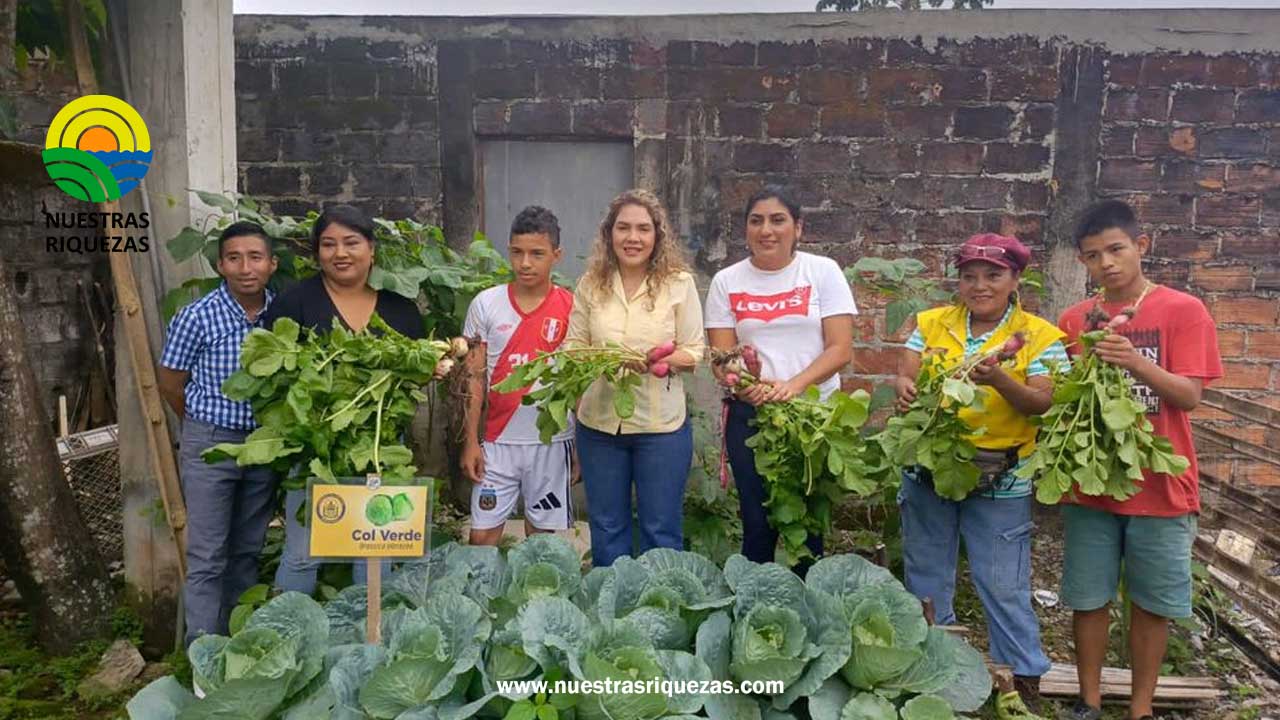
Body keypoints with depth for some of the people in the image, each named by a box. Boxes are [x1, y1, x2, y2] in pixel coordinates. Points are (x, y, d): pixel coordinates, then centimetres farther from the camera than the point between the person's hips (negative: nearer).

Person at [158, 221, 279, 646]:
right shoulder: (197, 317, -13)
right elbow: (170, 385, -2)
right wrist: (207, 429, 10)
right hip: (211, 445, -3)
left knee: (248, 551, 16)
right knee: (207, 557, 1)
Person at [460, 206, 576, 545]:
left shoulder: (571, 308, -2)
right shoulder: (486, 304, 1)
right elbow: (473, 377, 3)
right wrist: (470, 441, 0)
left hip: (552, 441, -1)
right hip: (498, 440, 1)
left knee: (542, 535, 11)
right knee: (482, 536, 5)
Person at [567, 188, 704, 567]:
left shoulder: (679, 283, -4)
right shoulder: (591, 283, 2)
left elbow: (694, 353, -3)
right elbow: (574, 345, 8)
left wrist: (656, 360, -21)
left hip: (661, 424, -2)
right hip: (599, 422, 3)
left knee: (661, 531, 10)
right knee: (606, 529, 16)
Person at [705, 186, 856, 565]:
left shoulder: (823, 271, 1)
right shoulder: (726, 281, 5)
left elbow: (841, 349, -5)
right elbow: (722, 355, 1)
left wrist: (794, 385, -21)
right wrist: (746, 386, -20)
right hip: (749, 414, 1)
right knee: (758, 522, 6)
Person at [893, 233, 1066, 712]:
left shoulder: (1039, 336, -4)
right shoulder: (931, 324, 5)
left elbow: (1043, 403, -11)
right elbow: (906, 378, -1)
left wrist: (999, 380, -28)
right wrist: (906, 389, -24)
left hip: (1000, 481, -3)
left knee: (1004, 587, 4)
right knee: (926, 580, 15)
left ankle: (1025, 682, 23)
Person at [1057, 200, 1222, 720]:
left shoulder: (1183, 311, -5)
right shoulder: (1074, 320, 4)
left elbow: (1189, 395, -12)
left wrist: (1136, 362, -28)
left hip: (1159, 485, -2)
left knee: (1152, 603, 9)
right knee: (1088, 600, 8)